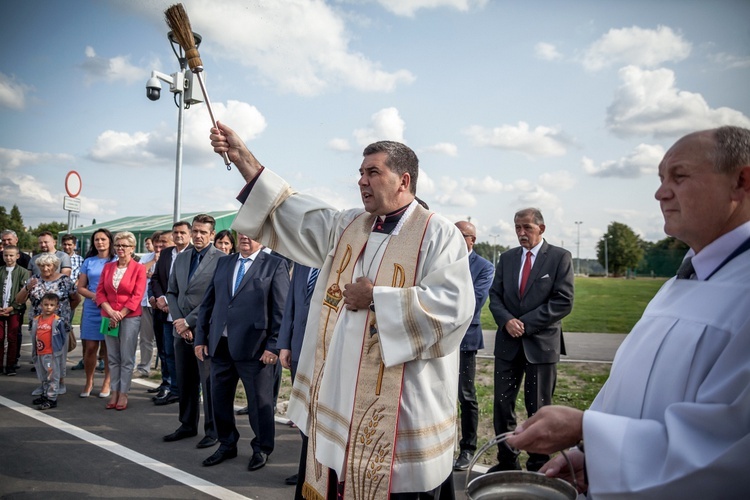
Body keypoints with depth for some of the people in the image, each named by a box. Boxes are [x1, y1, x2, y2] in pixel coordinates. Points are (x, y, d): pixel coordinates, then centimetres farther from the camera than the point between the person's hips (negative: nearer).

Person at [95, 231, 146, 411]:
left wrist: (120, 315, -12)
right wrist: (110, 312, -8)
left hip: (130, 317, -4)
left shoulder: (139, 269, -4)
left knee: (127, 358, 1)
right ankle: (114, 392, 16)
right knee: (113, 357, 8)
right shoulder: (108, 267, 10)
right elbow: (100, 291, 6)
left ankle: (123, 394, 9)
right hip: (109, 317, 4)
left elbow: (137, 296, -8)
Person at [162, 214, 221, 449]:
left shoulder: (221, 259, -8)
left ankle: (213, 430, 13)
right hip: (182, 330, 6)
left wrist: (188, 321, -11)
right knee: (185, 381, 14)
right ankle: (188, 425, 28)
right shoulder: (181, 258, 14)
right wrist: (177, 321, -1)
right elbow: (172, 292, 14)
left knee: (209, 382, 0)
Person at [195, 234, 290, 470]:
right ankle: (227, 445, 34)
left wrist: (274, 346, -12)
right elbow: (207, 303, 13)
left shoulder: (275, 265, -3)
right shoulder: (223, 262, 13)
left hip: (254, 347, -5)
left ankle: (261, 449, 27)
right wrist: (201, 338, 8)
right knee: (219, 398, 14)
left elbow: (281, 309, -8)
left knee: (259, 401, 6)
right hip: (220, 344, 5)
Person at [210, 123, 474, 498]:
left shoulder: (438, 235, -8)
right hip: (338, 393, 6)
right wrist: (242, 157, 0)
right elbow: (295, 214, 6)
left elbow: (453, 305, -19)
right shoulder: (346, 226, 11)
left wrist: (376, 297, -16)